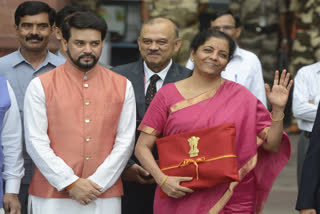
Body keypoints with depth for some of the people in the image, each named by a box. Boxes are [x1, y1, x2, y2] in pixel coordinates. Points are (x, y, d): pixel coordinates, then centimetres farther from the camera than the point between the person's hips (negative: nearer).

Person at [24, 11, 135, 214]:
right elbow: (36, 143, -3)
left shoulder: (122, 86, 7)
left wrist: (96, 184, -7)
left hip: (105, 197, 1)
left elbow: (125, 142, 3)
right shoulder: (41, 86, 2)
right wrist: (71, 183, -10)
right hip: (52, 197, -1)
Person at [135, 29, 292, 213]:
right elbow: (142, 147, 2)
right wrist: (162, 179, -12)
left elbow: (272, 145, 4)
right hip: (179, 198, 0)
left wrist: (278, 109, -10)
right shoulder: (168, 94, 3)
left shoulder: (240, 96, 5)